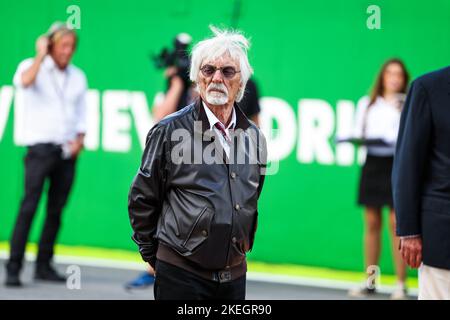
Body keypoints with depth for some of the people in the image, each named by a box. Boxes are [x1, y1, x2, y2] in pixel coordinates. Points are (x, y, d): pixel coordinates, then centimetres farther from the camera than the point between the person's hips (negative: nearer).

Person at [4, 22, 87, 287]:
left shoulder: (78, 77, 14)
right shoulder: (33, 66, 0)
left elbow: (82, 115, 16)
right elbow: (23, 82, -24)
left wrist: (80, 140, 0)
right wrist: (41, 55, -14)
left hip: (68, 152, 5)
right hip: (40, 148, -5)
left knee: (56, 211, 4)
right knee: (29, 207, -12)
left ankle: (44, 265, 11)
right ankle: (14, 268, -13)